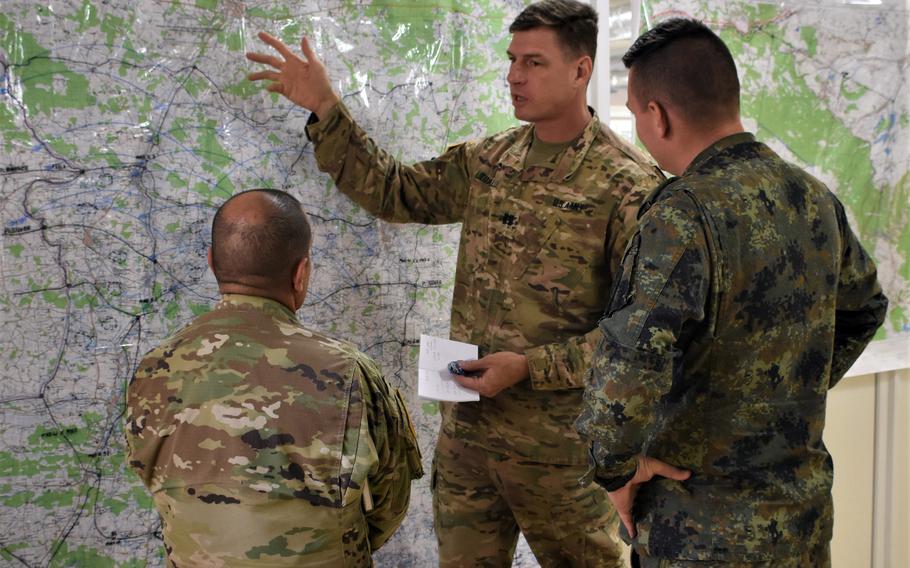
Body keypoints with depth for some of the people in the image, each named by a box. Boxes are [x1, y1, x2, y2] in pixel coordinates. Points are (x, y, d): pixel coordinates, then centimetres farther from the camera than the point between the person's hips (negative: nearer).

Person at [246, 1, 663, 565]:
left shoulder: (628, 185, -14)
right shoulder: (490, 160, 7)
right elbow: (395, 190, 16)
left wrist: (531, 366, -20)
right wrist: (325, 108, 7)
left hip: (561, 441, -6)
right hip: (468, 427, 6)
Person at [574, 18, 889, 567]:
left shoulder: (685, 215, -23)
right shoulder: (815, 197, 1)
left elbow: (630, 370, -34)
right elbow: (863, 307, 19)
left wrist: (616, 468, -18)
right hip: (807, 510, 7)